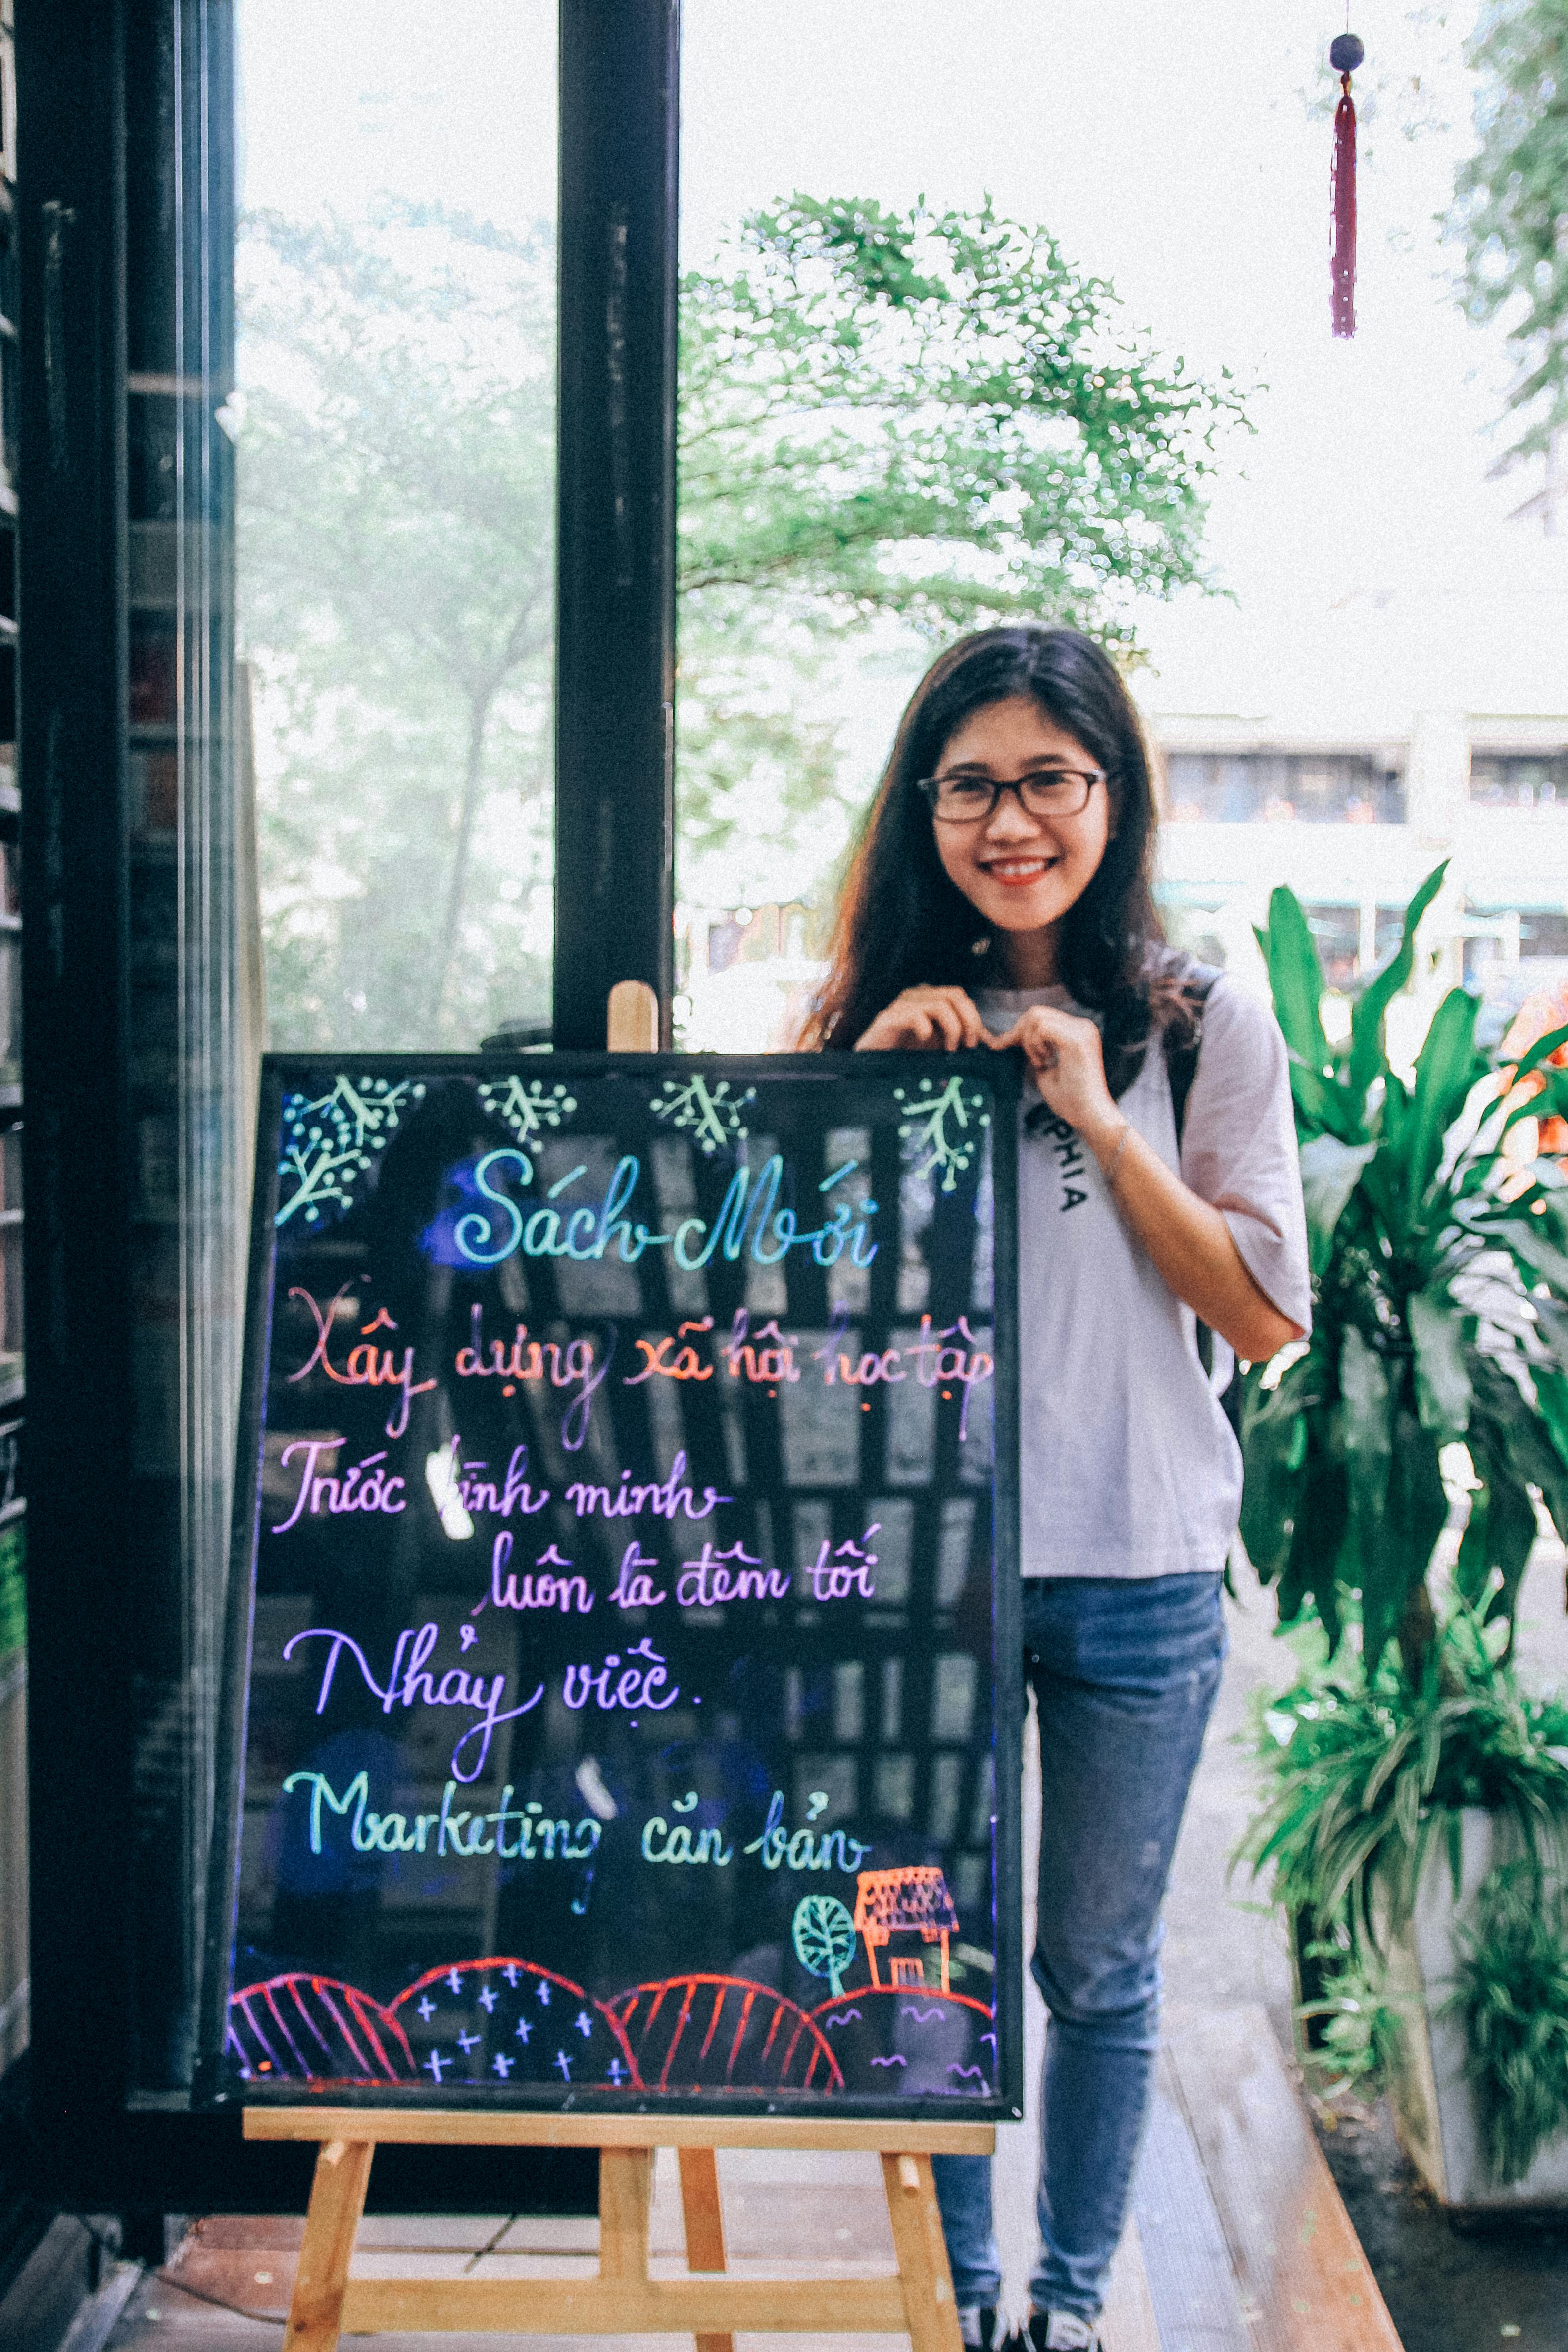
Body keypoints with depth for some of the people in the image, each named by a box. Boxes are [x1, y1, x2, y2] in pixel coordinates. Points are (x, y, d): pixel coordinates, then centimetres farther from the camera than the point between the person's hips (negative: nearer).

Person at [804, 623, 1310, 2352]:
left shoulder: (1206, 1027, -2)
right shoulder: (882, 1016, 3)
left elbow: (1267, 1319, -7)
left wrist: (1099, 1120, -14)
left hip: (1135, 1579, -1)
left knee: (1098, 1975, 14)